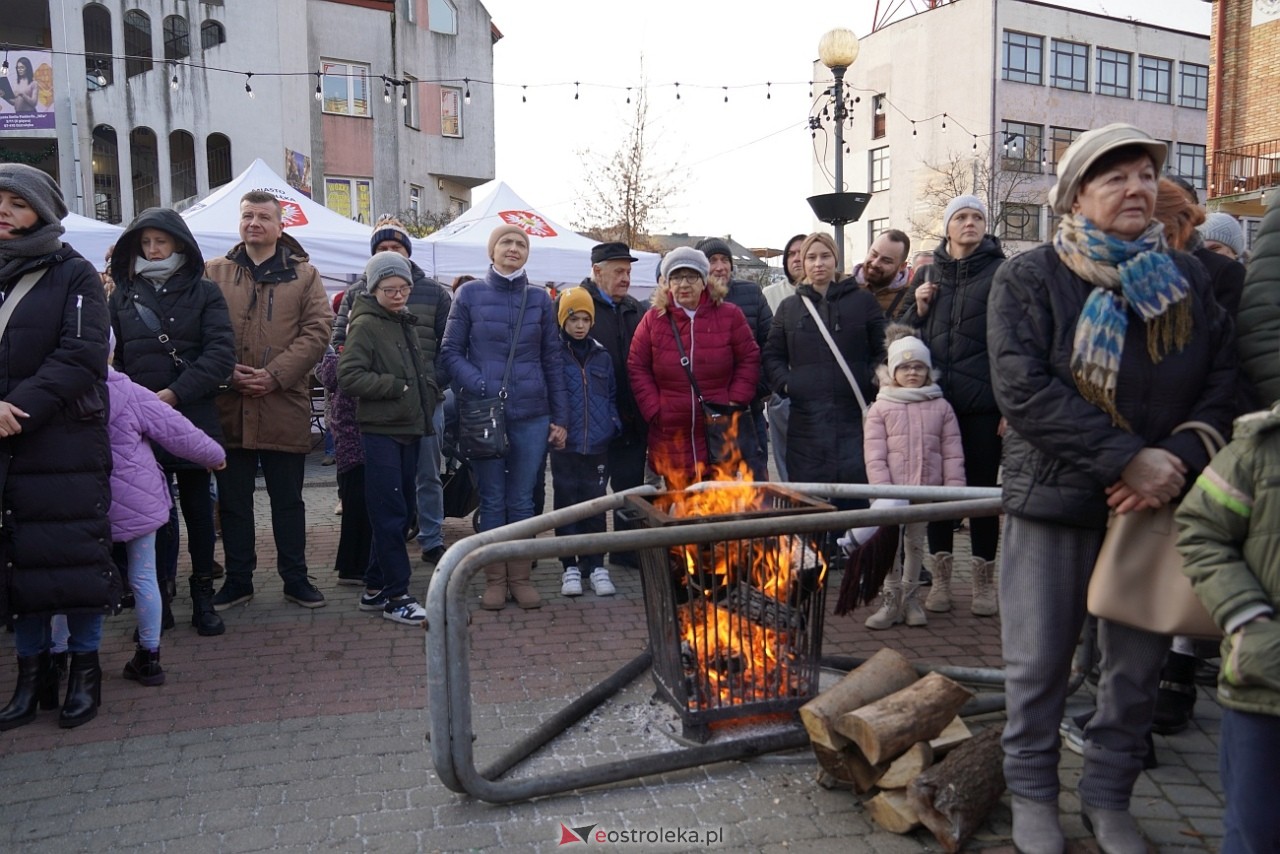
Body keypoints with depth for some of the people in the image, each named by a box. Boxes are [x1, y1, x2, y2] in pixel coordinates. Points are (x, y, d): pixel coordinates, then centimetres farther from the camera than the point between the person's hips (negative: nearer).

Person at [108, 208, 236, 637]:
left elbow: (222, 352, -8)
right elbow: (111, 356, 9)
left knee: (197, 506, 7)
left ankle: (203, 597, 16)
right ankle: (158, 598, 13)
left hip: (194, 417, -2)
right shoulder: (122, 296, 11)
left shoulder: (204, 292, 3)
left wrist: (177, 393, -15)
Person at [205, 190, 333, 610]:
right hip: (229, 407, 1)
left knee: (288, 499, 9)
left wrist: (275, 374, -13)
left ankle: (295, 577, 21)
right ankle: (238, 579, 23)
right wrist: (227, 371, -13)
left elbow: (317, 329, -4)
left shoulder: (303, 274, 6)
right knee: (233, 500, 10)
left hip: (285, 405, -1)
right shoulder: (214, 273, 9)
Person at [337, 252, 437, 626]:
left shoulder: (406, 324, 18)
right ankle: (396, 596, 1)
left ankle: (375, 587, 22)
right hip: (381, 431, -8)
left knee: (402, 511, 11)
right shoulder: (365, 325, -7)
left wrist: (427, 393, 8)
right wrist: (397, 387, -15)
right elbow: (349, 376, -17)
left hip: (409, 430, 8)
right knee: (390, 514, -6)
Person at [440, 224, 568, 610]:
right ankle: (495, 579, 17)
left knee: (522, 500, 8)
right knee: (492, 500, 6)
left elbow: (552, 360, 8)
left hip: (532, 414, 1)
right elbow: (451, 351, 2)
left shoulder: (540, 299, 7)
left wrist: (560, 417, 5)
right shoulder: (470, 294, 2)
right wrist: (480, 386, -15)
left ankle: (520, 577, 19)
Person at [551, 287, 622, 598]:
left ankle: (596, 564, 15)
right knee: (567, 504, 5)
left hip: (598, 444, 3)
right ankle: (570, 566, 14)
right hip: (565, 444, -3)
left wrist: (614, 423, 6)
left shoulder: (602, 356, 11)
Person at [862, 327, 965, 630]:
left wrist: (954, 490, -4)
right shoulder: (880, 408, 0)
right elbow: (875, 455, -6)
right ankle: (891, 599, 15)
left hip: (926, 490, 2)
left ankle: (909, 597, 28)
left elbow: (952, 454, 3)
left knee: (916, 543, 14)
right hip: (892, 490, -2)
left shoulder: (941, 408, 4)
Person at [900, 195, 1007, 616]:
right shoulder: (927, 273, 11)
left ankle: (984, 580, 18)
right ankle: (941, 576, 21)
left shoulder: (1000, 273, -1)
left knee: (982, 486, 5)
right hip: (934, 399, 4)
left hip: (983, 402, -3)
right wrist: (918, 308, -3)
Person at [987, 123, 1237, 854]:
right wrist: (1127, 458, -20)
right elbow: (1021, 387, -16)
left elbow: (1225, 380, 3)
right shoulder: (1029, 279, -4)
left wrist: (1179, 460, -14)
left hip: (1159, 502, 4)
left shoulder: (1186, 278, 7)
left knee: (1139, 666, 12)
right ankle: (1033, 793, 27)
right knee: (1038, 663, 6)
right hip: (1054, 500, -3)